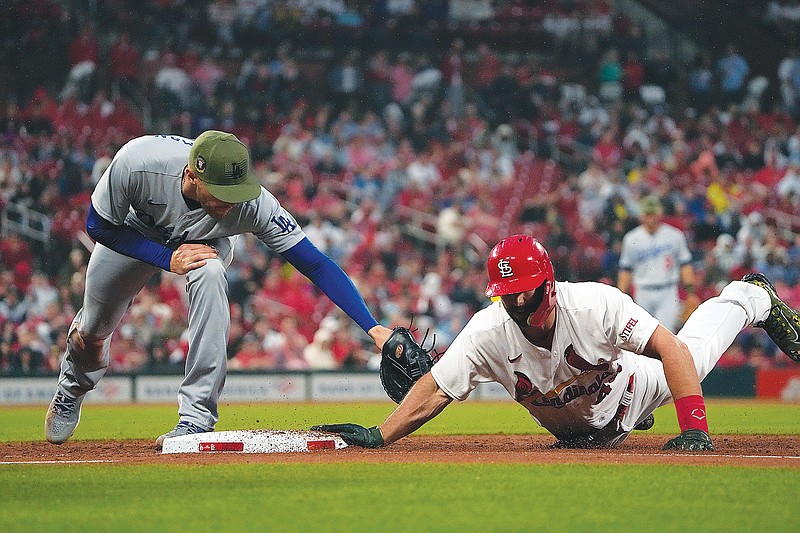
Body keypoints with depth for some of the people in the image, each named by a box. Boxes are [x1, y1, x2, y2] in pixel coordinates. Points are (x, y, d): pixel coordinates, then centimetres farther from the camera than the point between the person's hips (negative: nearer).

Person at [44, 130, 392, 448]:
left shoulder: (252, 204, -41)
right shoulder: (136, 164, -43)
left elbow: (316, 264, -39)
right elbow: (99, 226, -25)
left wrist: (373, 327, -47)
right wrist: (167, 259, -34)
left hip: (206, 240, -1)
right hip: (135, 234, 1)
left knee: (209, 274, -34)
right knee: (93, 330, 13)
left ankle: (198, 417, -29)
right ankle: (73, 387, 53)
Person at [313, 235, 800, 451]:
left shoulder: (595, 303, -43)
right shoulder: (488, 332, -37)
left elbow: (670, 348, -44)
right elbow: (434, 391, -34)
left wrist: (695, 427, -53)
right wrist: (377, 437, -48)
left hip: (628, 390, -1)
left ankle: (750, 297, 51)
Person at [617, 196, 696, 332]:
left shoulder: (675, 236, 3)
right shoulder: (631, 239, 5)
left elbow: (685, 265, 7)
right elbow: (625, 270, 10)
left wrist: (691, 291, 0)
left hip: (668, 294, -2)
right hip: (643, 295, 2)